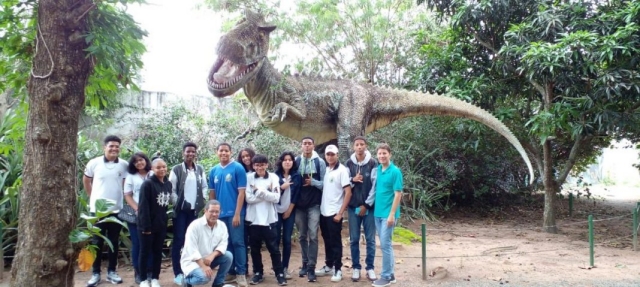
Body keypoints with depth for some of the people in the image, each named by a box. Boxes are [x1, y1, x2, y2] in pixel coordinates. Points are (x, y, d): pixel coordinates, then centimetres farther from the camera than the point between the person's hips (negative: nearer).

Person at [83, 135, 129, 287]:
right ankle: (96, 273, 17)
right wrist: (92, 197, 11)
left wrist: (120, 196, 5)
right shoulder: (94, 163, -4)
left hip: (116, 209, 1)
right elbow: (86, 180, 12)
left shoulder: (124, 165, -4)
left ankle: (111, 271, 22)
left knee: (114, 242, 10)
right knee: (97, 242, 6)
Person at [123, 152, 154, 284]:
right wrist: (137, 209, -11)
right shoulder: (131, 176, 8)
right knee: (137, 243, 3)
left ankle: (149, 271, 10)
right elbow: (127, 196, 3)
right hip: (135, 215, 0)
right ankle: (138, 272, 10)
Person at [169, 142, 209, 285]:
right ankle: (178, 273, 4)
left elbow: (204, 187, 13)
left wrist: (201, 201, 1)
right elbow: (171, 189, -4)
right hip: (180, 210, -4)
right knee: (179, 240, -2)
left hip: (194, 210, 4)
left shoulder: (200, 169, 8)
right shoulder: (176, 169, -3)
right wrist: (179, 203, -9)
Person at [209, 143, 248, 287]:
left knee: (237, 242, -1)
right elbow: (212, 193, 13)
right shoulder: (214, 171, 8)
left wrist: (237, 213, -13)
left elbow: (241, 192, -9)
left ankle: (241, 273, 6)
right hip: (219, 214, 5)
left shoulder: (238, 168, -6)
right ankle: (230, 272, 21)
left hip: (234, 213, -5)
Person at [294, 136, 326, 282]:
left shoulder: (320, 162, 0)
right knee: (302, 236, 10)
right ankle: (305, 264, 22)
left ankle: (311, 267, -1)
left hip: (314, 205, -2)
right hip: (299, 205, 2)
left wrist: (313, 182, -17)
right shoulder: (296, 161, 4)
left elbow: (324, 184, 0)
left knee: (313, 236, -5)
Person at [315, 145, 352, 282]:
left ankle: (337, 269, 12)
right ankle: (329, 266, 26)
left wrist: (340, 213, -14)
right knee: (327, 241, 15)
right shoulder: (324, 170, 8)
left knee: (335, 242, 2)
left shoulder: (342, 170, -10)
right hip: (323, 212, 6)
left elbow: (348, 193, -12)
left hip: (334, 213, -6)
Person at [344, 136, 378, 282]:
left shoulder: (373, 163, -3)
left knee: (370, 239, 4)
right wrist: (353, 180, -17)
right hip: (353, 207, 2)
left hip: (369, 207, -1)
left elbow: (375, 186, -7)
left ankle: (370, 268, 15)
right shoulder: (348, 164, 4)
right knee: (354, 239, 6)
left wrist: (367, 204, -10)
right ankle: (356, 268, 17)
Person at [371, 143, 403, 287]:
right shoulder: (377, 170, 7)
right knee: (385, 244, 13)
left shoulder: (395, 171, -10)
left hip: (388, 214, -6)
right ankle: (390, 274, 24)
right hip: (377, 213, 7)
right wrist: (375, 210, 9)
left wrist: (392, 214, -17)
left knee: (385, 244, -4)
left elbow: (398, 194, -13)